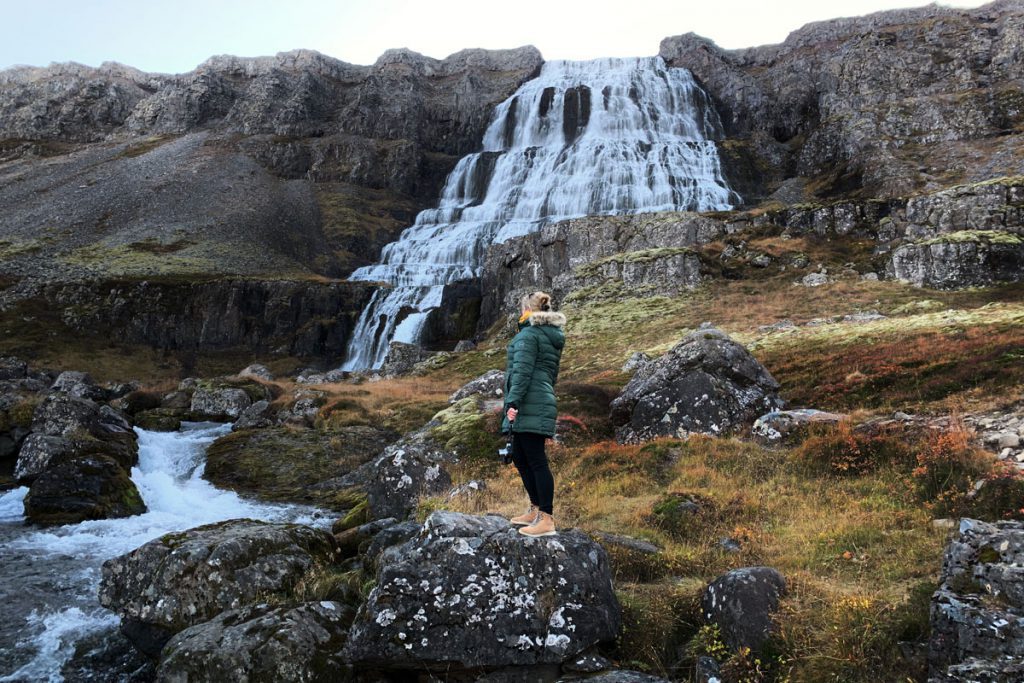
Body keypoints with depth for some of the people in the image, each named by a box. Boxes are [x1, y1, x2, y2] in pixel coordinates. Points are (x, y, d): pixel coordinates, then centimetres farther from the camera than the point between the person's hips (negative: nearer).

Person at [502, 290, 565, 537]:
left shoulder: (528, 335, -7)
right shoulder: (552, 338, 22)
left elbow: (522, 371, -17)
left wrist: (513, 402, -19)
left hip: (529, 406, -10)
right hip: (543, 404, 10)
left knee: (536, 461, -9)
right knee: (520, 458, 17)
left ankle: (546, 519, -7)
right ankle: (536, 510, 24)